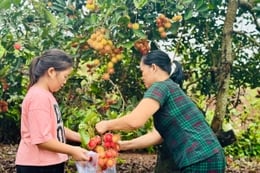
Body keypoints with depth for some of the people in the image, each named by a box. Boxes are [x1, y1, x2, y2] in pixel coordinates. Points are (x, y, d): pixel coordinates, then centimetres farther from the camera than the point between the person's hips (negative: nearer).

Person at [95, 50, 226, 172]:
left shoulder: (160, 87, -6)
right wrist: (123, 145, 19)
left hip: (200, 162, -9)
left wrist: (107, 125, -3)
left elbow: (134, 121, -20)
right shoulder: (172, 88, 22)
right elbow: (157, 135, 21)